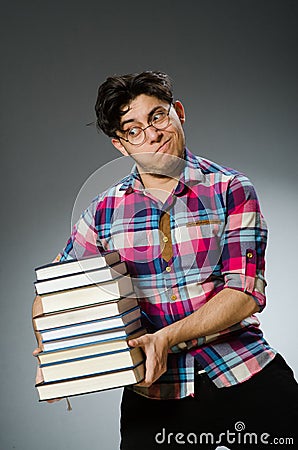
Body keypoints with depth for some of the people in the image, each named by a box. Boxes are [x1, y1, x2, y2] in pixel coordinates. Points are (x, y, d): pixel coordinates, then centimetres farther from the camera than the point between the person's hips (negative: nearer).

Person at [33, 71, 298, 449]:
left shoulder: (231, 189, -3)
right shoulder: (105, 211, 3)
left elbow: (245, 293, -12)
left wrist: (167, 337, -23)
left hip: (247, 378, -1)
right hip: (154, 395, 2)